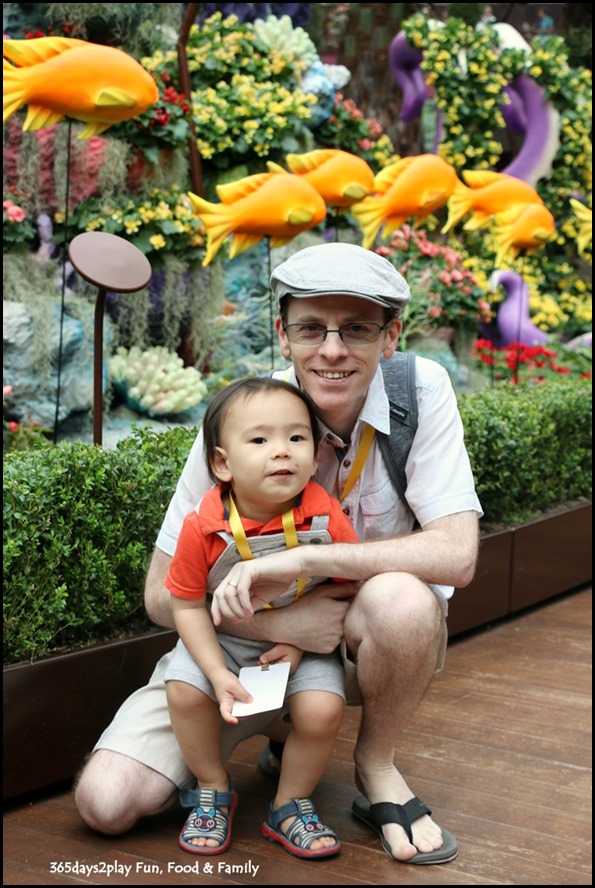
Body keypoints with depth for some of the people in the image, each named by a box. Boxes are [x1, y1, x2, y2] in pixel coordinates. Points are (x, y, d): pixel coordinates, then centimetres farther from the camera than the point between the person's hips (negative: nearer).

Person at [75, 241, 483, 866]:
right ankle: (279, 730, 14)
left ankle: (376, 765, -6)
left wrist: (299, 560, -33)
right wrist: (278, 625, -28)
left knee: (400, 599, -38)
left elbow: (457, 554, -27)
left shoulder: (421, 390, -18)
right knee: (107, 803, -14)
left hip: (370, 638, -1)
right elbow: (163, 594, -12)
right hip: (251, 638, 1)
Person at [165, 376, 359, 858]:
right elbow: (188, 605, -12)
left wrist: (301, 642, -17)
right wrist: (219, 674, -21)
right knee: (184, 690, -21)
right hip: (221, 637, 1)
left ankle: (291, 805, 7)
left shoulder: (326, 517, -23)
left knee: (322, 709, -22)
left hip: (306, 641, 0)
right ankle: (214, 792, 8)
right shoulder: (204, 527, -24)